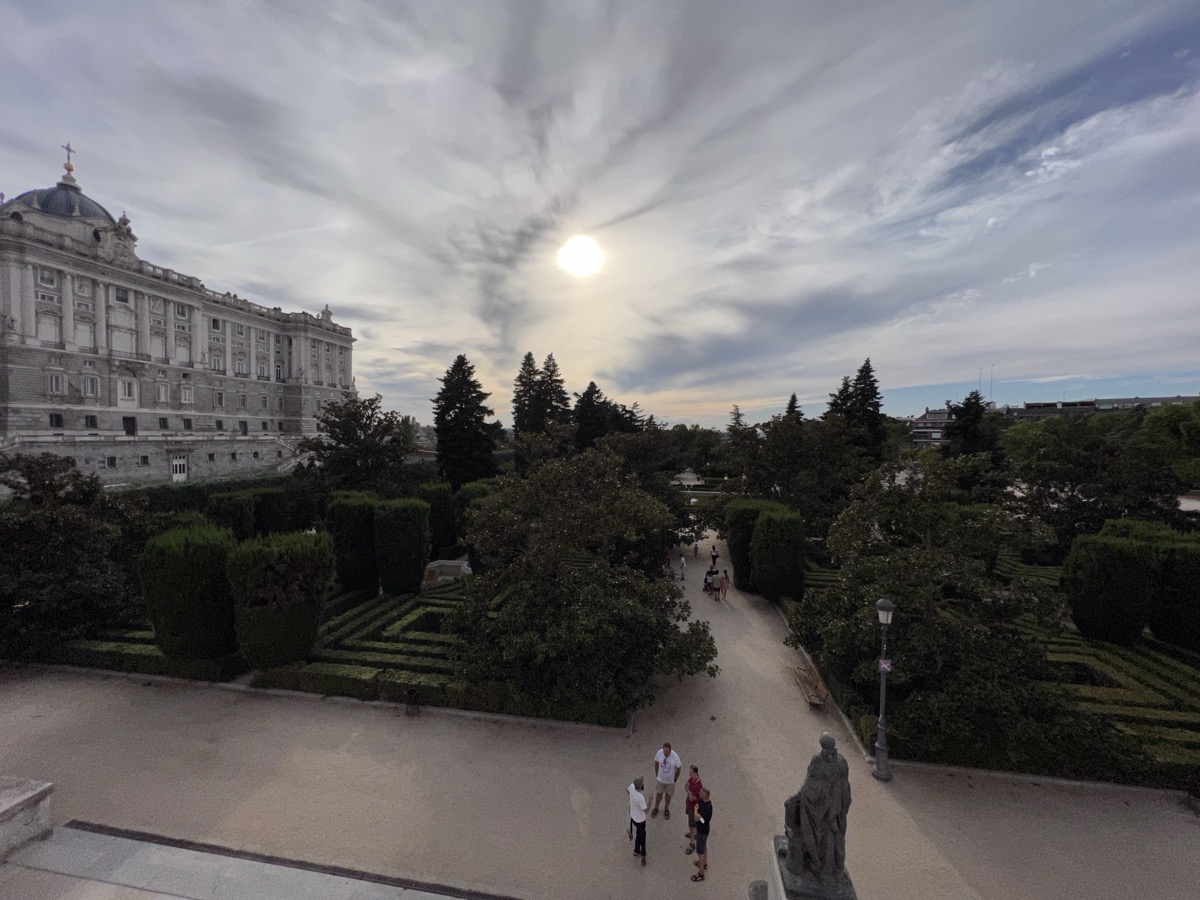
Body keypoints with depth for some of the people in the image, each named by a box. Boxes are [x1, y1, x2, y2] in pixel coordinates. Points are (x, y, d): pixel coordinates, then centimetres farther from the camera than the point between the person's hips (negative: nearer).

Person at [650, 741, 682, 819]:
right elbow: (656, 763, -6)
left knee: (668, 795, 21)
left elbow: (678, 768, -13)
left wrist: (675, 780, -3)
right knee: (658, 794, 21)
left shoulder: (675, 757, -31)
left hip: (670, 781, -1)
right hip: (660, 779, 1)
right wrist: (656, 775, 2)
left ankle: (666, 809, 47)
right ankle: (656, 808, 46)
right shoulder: (659, 753, -26)